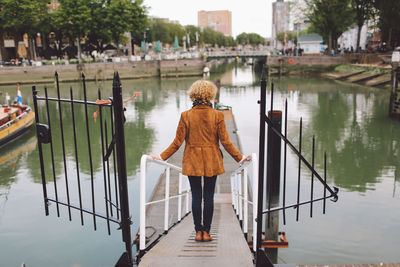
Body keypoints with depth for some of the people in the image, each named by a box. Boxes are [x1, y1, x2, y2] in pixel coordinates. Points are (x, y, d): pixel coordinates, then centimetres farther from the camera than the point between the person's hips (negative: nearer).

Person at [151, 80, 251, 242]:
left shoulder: (186, 116, -5)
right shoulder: (217, 115, -5)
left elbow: (177, 142, -5)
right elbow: (225, 142, -5)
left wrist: (162, 156, 6)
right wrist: (240, 157, 6)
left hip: (192, 162, 0)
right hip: (212, 162, 0)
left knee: (196, 196, 8)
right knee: (209, 196, 7)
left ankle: (198, 232, 13)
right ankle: (206, 232, 13)